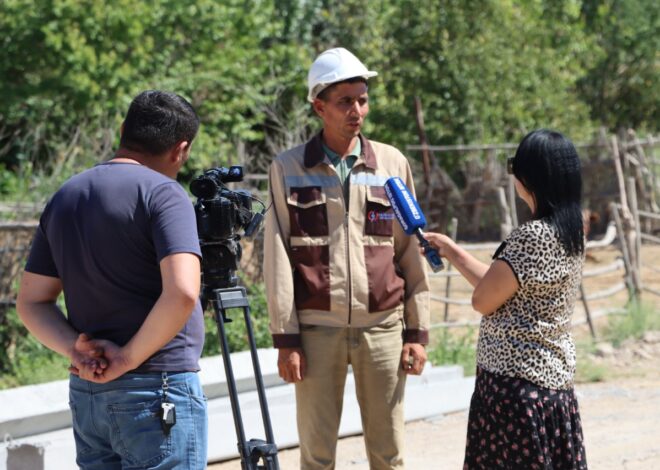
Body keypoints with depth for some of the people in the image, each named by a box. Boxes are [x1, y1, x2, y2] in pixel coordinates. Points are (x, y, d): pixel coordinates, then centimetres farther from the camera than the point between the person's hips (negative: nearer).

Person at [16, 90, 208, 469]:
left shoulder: (64, 198, 12)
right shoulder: (162, 193, -10)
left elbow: (32, 303, 12)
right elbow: (182, 293, -24)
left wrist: (75, 349, -2)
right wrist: (129, 358, -14)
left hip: (86, 393, 7)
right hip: (158, 391, -7)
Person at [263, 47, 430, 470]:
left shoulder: (393, 164, 7)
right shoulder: (289, 169, 3)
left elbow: (411, 254, 8)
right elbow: (278, 260, 1)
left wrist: (418, 331, 4)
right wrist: (286, 338, -4)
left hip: (382, 325, 1)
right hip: (317, 327, -1)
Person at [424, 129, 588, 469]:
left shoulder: (533, 236, -20)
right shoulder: (569, 233, 9)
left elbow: (483, 300, -12)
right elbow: (499, 287, 15)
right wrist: (450, 250, 20)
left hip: (517, 380, -9)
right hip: (552, 376, 9)